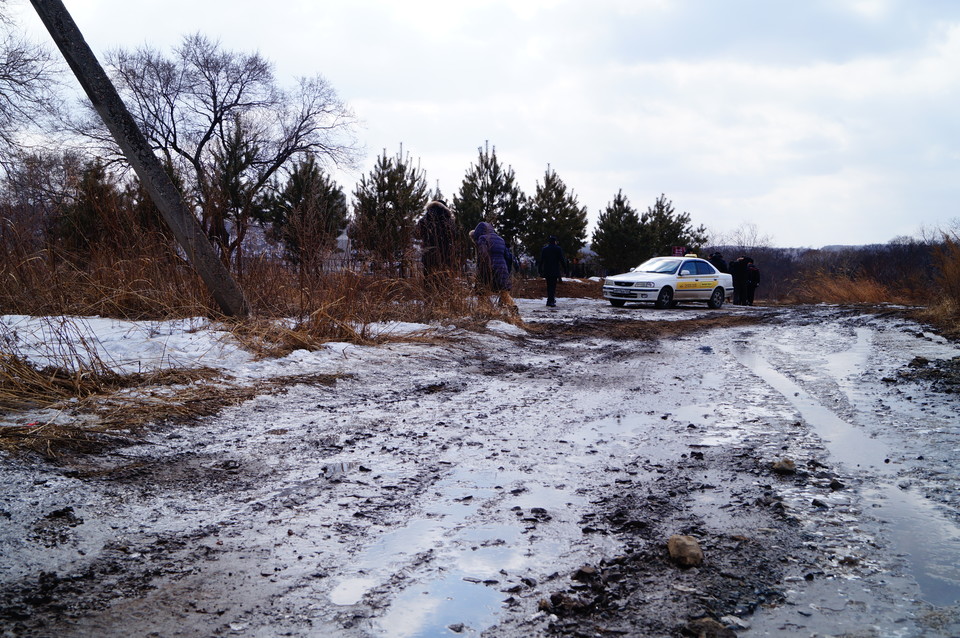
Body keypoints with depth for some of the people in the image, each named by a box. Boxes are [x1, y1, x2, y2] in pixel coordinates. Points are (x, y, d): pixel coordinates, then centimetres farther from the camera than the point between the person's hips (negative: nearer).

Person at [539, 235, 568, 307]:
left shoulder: (544, 249, 7)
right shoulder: (558, 249, -3)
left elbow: (541, 260, 7)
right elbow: (562, 260, -5)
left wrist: (540, 270, 11)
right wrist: (565, 268, 1)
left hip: (546, 271, 4)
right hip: (555, 271, -4)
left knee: (549, 285, 15)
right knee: (553, 285, -4)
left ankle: (550, 299, 18)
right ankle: (551, 301, -12)